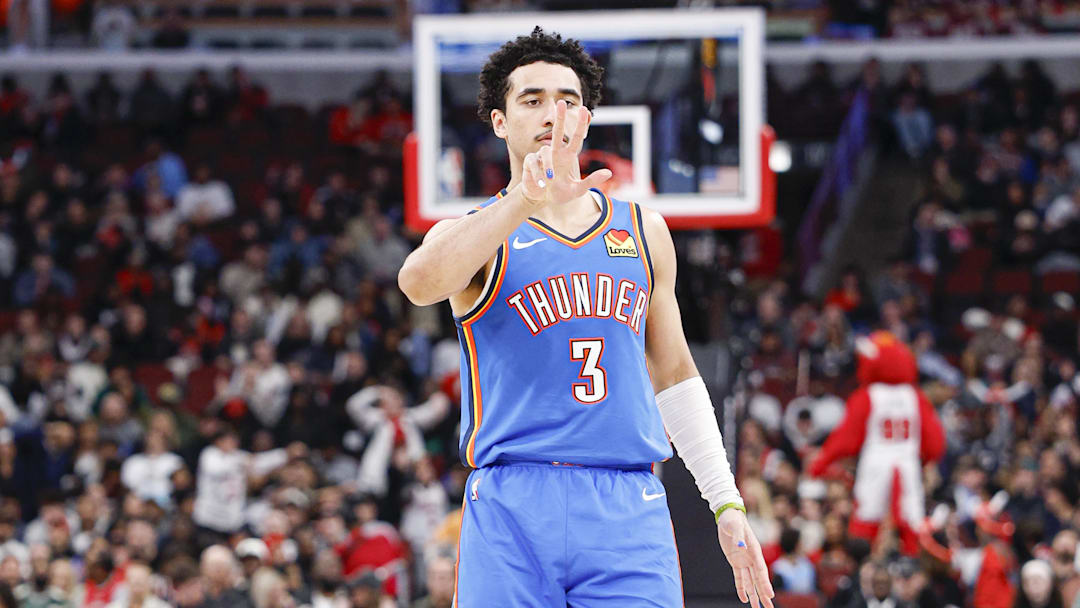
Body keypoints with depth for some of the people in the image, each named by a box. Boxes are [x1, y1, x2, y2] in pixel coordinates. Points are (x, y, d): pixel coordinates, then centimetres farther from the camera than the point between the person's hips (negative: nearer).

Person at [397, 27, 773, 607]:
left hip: (629, 513, 3)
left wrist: (727, 503, 19)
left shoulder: (644, 232, 18)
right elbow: (419, 283, -20)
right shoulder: (474, 234, 5)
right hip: (512, 510, -2)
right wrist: (526, 202, -33)